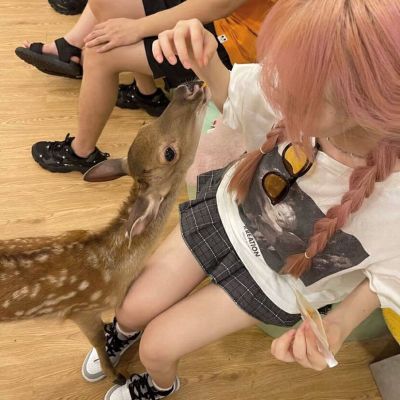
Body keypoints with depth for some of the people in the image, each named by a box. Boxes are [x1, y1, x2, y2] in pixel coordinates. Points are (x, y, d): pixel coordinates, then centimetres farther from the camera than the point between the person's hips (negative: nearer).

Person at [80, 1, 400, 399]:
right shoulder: (315, 91, -31)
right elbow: (236, 100, -7)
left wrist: (339, 325, -33)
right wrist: (204, 61, -29)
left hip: (271, 280, -2)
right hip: (228, 206, 3)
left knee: (157, 346, 6)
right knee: (135, 306, 11)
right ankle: (122, 332, 54)